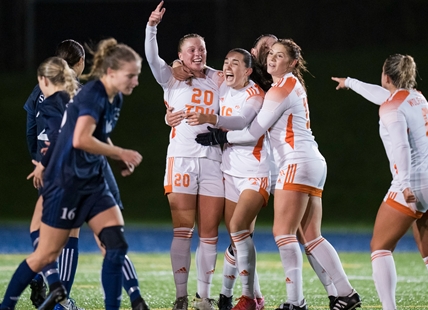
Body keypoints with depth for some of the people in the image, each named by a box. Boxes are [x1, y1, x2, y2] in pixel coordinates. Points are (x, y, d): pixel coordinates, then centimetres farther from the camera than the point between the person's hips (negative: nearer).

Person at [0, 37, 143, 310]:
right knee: (47, 254, 0)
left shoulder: (115, 99, 7)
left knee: (117, 245, -8)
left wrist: (120, 157, 7)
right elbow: (81, 140, -34)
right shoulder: (93, 95, -20)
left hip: (93, 183, 8)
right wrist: (120, 152, -22)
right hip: (66, 183, -8)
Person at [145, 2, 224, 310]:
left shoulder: (217, 82, 14)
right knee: (183, 230, -5)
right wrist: (152, 27, -22)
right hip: (181, 159, -2)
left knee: (209, 233, 1)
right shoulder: (172, 79, 8)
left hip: (213, 160, 2)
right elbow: (152, 57, -8)